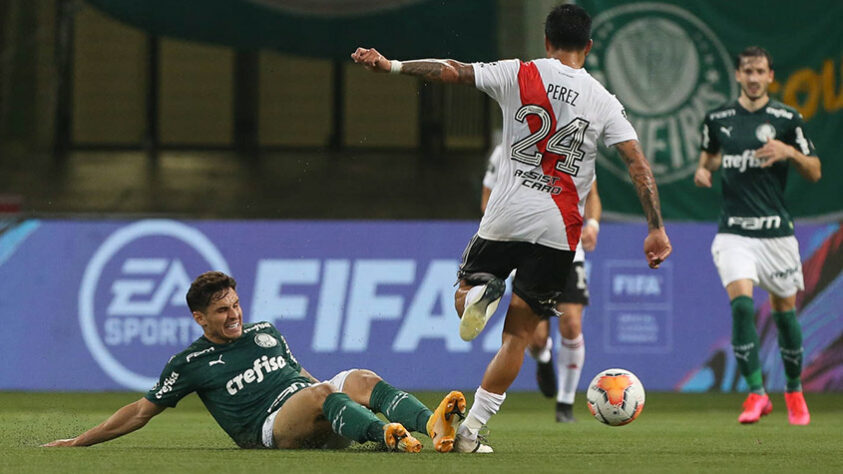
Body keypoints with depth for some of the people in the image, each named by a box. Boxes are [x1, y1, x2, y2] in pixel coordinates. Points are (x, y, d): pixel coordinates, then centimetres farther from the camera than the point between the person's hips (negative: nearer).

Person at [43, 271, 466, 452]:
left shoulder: (265, 332, 26)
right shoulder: (190, 363, 11)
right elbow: (142, 411, 16)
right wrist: (78, 443, 14)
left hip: (316, 424, 5)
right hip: (269, 429, -5)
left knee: (360, 380, -25)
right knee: (321, 394, -35)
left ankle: (431, 425, -52)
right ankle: (392, 437, -62)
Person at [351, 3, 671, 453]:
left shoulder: (518, 74, 0)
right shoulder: (603, 102, 2)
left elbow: (452, 71, 4)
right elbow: (639, 165, -4)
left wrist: (391, 65, 16)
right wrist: (656, 229, -3)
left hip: (505, 217, 0)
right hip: (558, 230, 0)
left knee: (464, 299, 21)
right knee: (517, 335, 6)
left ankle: (481, 293, -17)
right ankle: (470, 430, -2)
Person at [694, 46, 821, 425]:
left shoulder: (787, 119, 0)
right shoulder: (718, 119, 6)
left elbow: (814, 172, 4)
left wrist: (790, 152, -15)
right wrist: (703, 170, 3)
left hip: (776, 230, 0)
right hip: (734, 231, 0)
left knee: (785, 310, 7)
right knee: (741, 304, -18)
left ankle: (794, 391, 26)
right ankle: (756, 394, -16)